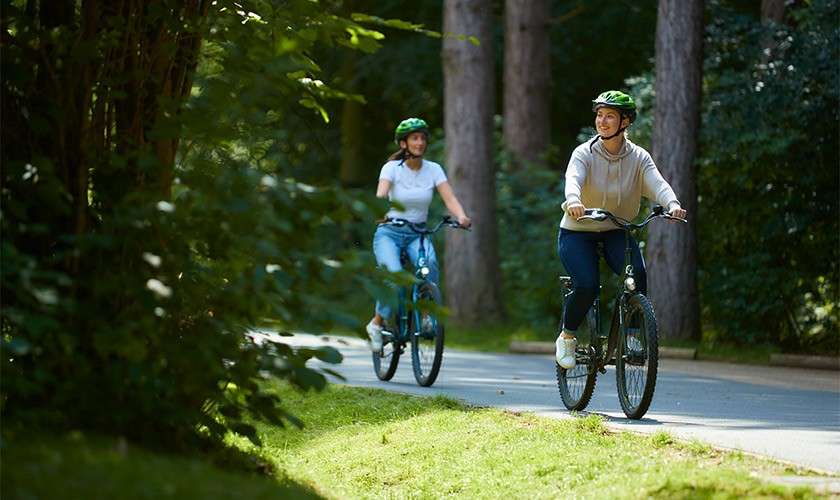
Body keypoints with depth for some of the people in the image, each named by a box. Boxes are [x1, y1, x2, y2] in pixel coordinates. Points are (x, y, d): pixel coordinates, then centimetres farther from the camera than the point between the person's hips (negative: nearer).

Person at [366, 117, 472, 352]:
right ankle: (377, 323, -8)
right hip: (389, 232, -2)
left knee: (429, 262, -33)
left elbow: (450, 198, -13)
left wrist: (462, 216, -35)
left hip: (418, 233, 2)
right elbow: (381, 195, -25)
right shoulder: (392, 167, -9)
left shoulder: (433, 169, -2)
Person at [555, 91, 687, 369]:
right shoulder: (584, 153, -11)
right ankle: (566, 337, 3)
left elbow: (657, 183, -22)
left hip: (617, 232, 2)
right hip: (578, 232, -2)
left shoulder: (639, 158, -5)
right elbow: (573, 179, -31)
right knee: (587, 286, -24)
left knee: (637, 273, -27)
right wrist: (573, 201, -55)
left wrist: (672, 204, -44)